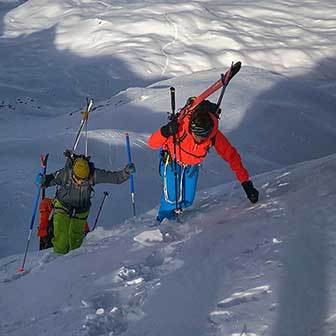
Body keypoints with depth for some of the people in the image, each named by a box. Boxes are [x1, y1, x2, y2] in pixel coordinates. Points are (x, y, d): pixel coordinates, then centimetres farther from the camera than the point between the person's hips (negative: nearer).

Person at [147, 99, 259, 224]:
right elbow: (152, 144, -32)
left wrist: (245, 182, -19)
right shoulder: (179, 128, -40)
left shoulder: (215, 136, -33)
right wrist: (165, 132, -52)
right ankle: (163, 222, 17)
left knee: (187, 200, 5)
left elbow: (232, 156, -20)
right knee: (172, 197, -12)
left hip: (192, 165, 3)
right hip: (171, 160, -3)